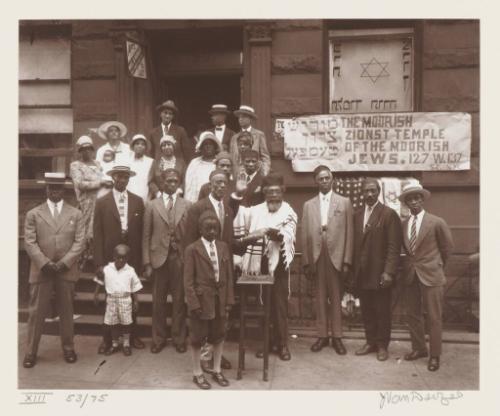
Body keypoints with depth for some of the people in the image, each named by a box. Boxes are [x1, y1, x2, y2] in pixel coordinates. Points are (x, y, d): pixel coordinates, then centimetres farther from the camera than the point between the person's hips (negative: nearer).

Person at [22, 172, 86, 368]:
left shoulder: (76, 214, 4)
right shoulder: (33, 214, 3)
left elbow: (79, 242, -2)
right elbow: (30, 243, -3)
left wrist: (63, 263, -13)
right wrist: (45, 264, -14)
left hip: (67, 271, 1)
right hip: (41, 271, 0)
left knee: (66, 312, 10)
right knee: (36, 312, 5)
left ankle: (68, 348, 23)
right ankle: (31, 352, 18)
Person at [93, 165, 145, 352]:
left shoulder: (138, 201, 4)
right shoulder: (102, 202, 0)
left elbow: (141, 231, 4)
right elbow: (98, 234, -2)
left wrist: (142, 259, 0)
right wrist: (99, 262, -7)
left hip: (132, 258, 2)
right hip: (110, 258, -1)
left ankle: (132, 335, 25)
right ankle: (108, 338, 20)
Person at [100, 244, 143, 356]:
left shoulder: (130, 271, -5)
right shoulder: (106, 269, -2)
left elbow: (134, 288, 1)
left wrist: (136, 302, 1)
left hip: (125, 300, -2)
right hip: (111, 300, 2)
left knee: (125, 322, 7)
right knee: (112, 323, 11)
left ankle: (126, 344, 22)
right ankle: (115, 344, 27)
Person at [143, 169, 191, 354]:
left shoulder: (187, 205, 4)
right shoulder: (152, 205, 4)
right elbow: (146, 236, 3)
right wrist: (147, 263, -2)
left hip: (180, 258, 0)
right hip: (159, 258, 0)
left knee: (179, 300, 8)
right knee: (158, 301, 9)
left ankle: (179, 339, 23)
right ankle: (159, 339, 25)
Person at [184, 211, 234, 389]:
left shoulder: (223, 247, 4)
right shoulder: (192, 249, -10)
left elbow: (229, 275, 6)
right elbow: (188, 280, -10)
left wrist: (229, 299, 1)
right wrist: (194, 303, -15)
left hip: (220, 299, 5)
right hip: (202, 299, -4)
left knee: (219, 335, 16)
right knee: (198, 337, 9)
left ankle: (217, 371, 33)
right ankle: (197, 373, 28)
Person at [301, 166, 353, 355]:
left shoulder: (344, 202, 4)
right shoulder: (308, 205, 9)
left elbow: (348, 233, 0)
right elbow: (305, 235, 5)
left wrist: (347, 260, -5)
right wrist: (306, 261, 0)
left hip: (336, 256, -1)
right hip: (316, 257, 2)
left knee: (336, 298, 6)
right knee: (320, 298, 8)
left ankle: (337, 337, 17)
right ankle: (322, 336, 19)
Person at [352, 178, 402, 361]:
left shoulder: (389, 214, -6)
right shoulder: (357, 215, 11)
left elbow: (394, 247, -11)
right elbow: (355, 244, 10)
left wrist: (388, 272, -17)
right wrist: (353, 269, 5)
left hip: (380, 273, -5)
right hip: (361, 273, 5)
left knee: (382, 311, 7)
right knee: (366, 310, 12)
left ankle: (382, 345, 22)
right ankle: (370, 342, 27)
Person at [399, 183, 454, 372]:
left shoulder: (437, 222, -10)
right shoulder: (403, 224, 2)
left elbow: (447, 247, 4)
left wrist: (438, 265, 12)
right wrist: (413, 263, 13)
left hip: (431, 275, -5)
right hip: (411, 275, 5)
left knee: (434, 317, 3)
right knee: (412, 315, 13)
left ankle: (434, 356, 16)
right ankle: (418, 348, 29)